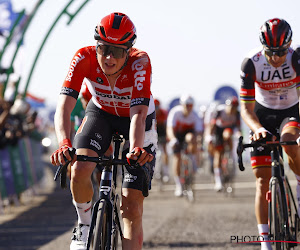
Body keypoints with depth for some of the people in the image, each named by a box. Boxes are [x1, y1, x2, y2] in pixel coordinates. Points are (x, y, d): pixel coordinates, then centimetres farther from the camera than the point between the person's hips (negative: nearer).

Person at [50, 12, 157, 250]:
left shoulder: (140, 62, -34)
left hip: (136, 119, -1)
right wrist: (64, 144, -54)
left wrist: (136, 149, -61)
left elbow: (138, 114, -42)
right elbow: (64, 105, -37)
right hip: (101, 113, 2)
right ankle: (85, 225, 3)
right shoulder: (85, 58, -29)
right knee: (79, 170, -26)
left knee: (132, 209, -9)